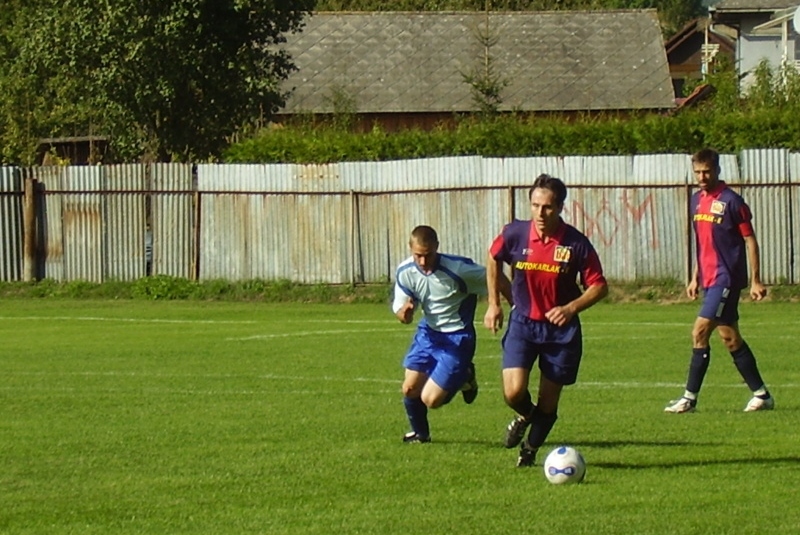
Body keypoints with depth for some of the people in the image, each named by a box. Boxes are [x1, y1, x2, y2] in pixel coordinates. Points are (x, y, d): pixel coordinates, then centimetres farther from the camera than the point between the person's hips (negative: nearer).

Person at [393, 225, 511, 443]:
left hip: (457, 337, -5)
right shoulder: (405, 272, -11)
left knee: (431, 399, -11)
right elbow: (400, 310, -2)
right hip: (428, 332, 5)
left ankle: (463, 379, 22)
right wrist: (405, 313, -28)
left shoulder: (458, 269, -26)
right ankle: (420, 433, 31)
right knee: (410, 389, -1)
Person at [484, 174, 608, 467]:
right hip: (523, 322, 0)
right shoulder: (514, 234, -11)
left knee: (548, 400, 7)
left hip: (561, 328, 0)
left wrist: (571, 308, -24)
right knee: (513, 391, -15)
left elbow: (599, 286, -7)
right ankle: (525, 416, 22)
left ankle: (530, 449, 33)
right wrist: (493, 304, 11)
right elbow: (493, 260, 11)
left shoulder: (576, 243, -15)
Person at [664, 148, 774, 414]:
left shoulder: (731, 201, -11)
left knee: (700, 333, -12)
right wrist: (695, 277, 20)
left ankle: (690, 398, -8)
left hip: (727, 278, -8)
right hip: (710, 279, 8)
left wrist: (755, 281, -10)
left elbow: (750, 240, -8)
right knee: (730, 337, 9)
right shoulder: (697, 200, 11)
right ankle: (761, 394, 15)